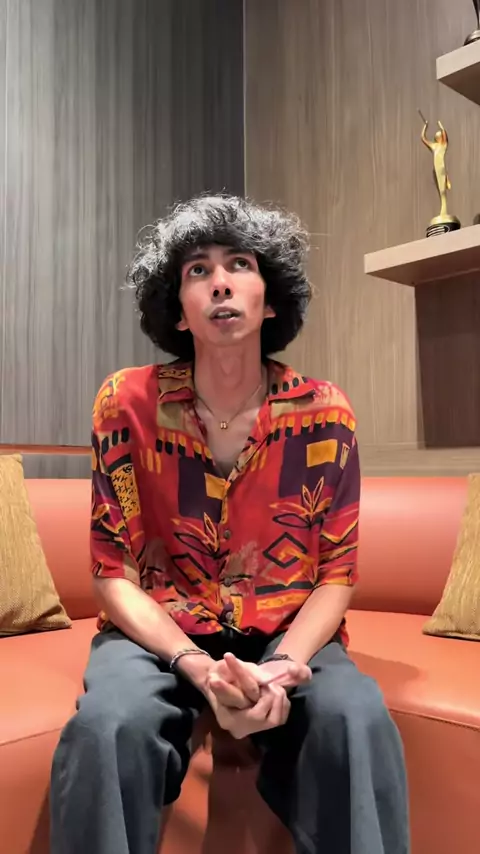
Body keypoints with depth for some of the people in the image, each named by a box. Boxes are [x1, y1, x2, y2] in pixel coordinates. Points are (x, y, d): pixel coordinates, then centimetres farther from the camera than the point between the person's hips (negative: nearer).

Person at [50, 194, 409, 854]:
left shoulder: (325, 414, -6)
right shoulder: (128, 403, -8)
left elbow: (337, 573, -1)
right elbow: (114, 572, -7)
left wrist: (283, 666, -21)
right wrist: (199, 669, -23)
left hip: (288, 636, 1)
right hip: (160, 634, 0)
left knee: (359, 722, -30)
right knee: (108, 725, -31)